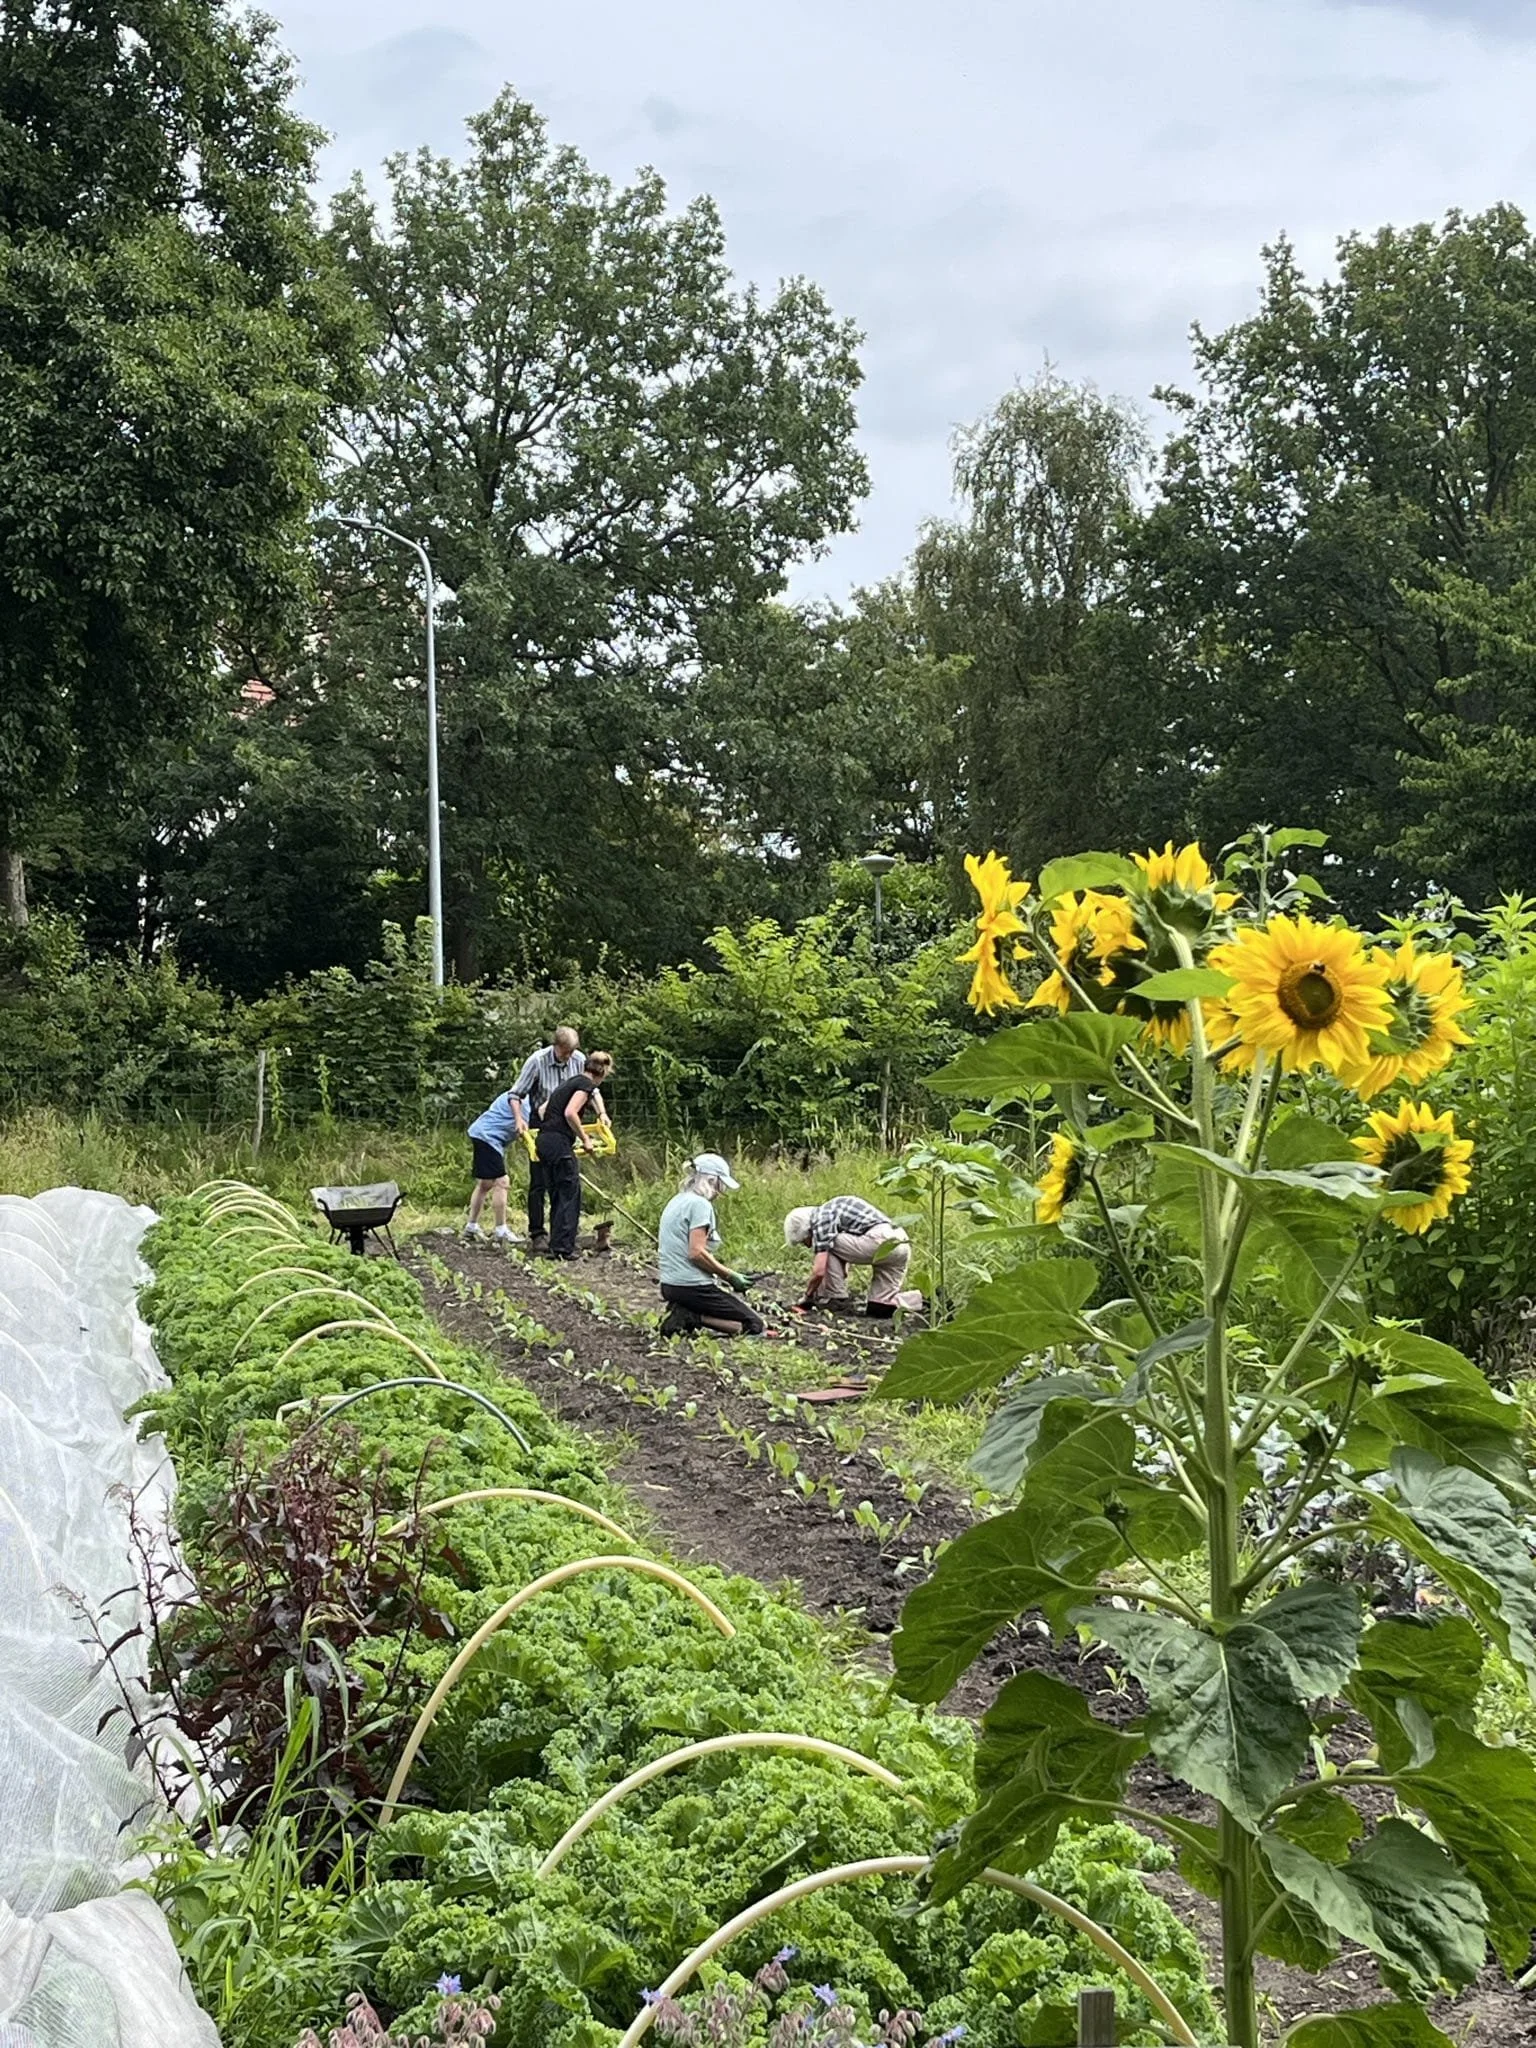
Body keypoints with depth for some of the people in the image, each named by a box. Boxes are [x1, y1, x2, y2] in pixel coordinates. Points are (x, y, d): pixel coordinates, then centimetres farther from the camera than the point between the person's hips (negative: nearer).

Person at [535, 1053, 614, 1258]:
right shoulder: (586, 1084, -4)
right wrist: (585, 1139, -9)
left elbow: (543, 1109, 25)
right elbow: (570, 1113, -18)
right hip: (559, 1143, -9)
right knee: (570, 1193, -4)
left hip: (543, 1139, 9)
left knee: (557, 1195, 14)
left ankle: (556, 1245, 17)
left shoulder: (570, 1082, 22)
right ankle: (562, 1248, -7)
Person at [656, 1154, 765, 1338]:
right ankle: (693, 1318, -15)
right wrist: (730, 1276, -11)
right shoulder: (700, 1204, -13)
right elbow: (696, 1253, -21)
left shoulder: (676, 1201, 15)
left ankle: (683, 1314, 2)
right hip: (692, 1287, -9)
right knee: (754, 1325, -2)